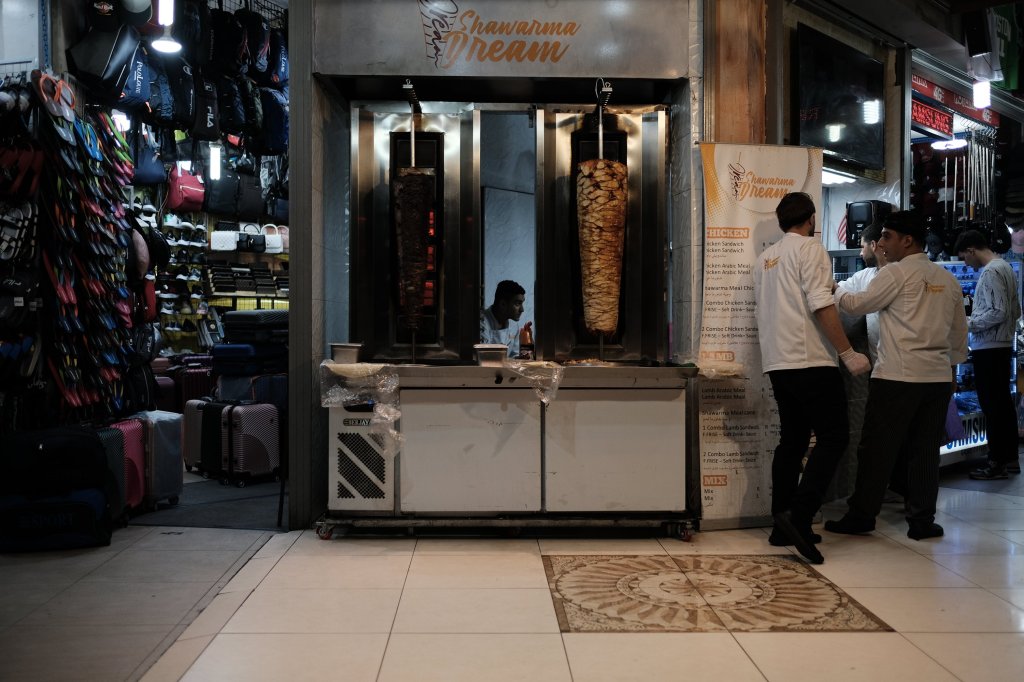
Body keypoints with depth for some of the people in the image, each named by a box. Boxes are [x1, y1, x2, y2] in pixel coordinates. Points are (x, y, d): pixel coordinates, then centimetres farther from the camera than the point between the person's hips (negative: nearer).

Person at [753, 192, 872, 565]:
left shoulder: (765, 258, 17)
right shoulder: (810, 248, -6)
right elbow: (822, 306, -15)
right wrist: (848, 353, -12)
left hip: (777, 364, 8)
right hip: (810, 361, -8)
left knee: (792, 441, 12)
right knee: (833, 437, -5)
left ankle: (783, 526, 12)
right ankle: (799, 515, -17)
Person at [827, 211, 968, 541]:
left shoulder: (896, 273, -6)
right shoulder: (948, 279, 13)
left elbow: (858, 304, -1)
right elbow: (960, 332, 17)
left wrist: (835, 290, 16)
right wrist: (953, 365, 26)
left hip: (897, 376, -6)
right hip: (938, 377, 6)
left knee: (877, 448, 2)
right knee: (925, 451, 9)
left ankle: (861, 516, 8)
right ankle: (921, 520, 10)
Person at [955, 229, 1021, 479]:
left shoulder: (990, 272, -17)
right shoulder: (1005, 267, 12)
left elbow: (998, 312, -23)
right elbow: (1015, 311, 17)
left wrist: (968, 324, -14)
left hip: (988, 349, -10)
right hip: (1003, 346, 10)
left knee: (992, 406, -4)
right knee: (1004, 403, 15)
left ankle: (997, 463, 1)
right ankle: (1010, 456, 22)